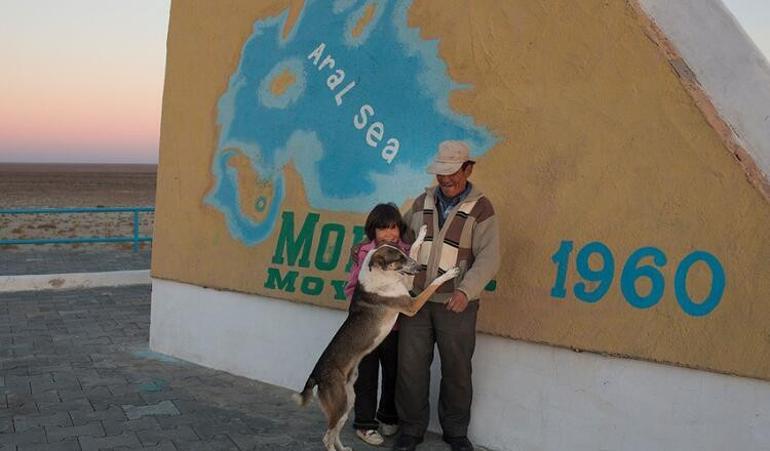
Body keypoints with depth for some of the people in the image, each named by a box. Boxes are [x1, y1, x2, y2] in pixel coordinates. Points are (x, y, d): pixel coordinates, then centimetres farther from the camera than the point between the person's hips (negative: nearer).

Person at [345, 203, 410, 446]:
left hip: (395, 325, 3)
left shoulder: (407, 253, -4)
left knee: (394, 373, 17)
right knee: (366, 376, 8)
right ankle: (365, 423, 21)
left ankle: (389, 417, 37)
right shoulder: (364, 254, -9)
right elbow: (351, 288, -4)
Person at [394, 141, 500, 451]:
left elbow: (488, 257, -11)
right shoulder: (422, 202, 10)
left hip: (456, 305, -3)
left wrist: (466, 290, -24)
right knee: (411, 367, 4)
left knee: (457, 370, 8)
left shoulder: (480, 208, -3)